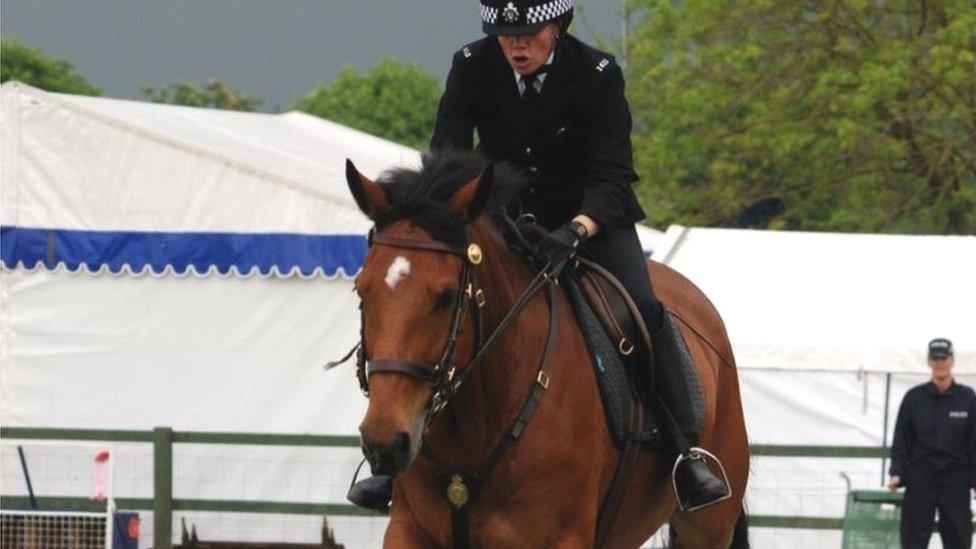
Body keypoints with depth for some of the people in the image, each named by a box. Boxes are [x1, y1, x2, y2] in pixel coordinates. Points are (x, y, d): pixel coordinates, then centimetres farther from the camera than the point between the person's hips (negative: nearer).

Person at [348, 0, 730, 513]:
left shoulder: (597, 74, -20)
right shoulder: (472, 67, -13)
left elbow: (612, 178, -25)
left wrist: (575, 231, -46)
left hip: (592, 217, -2)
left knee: (642, 307, -26)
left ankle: (686, 451, -16)